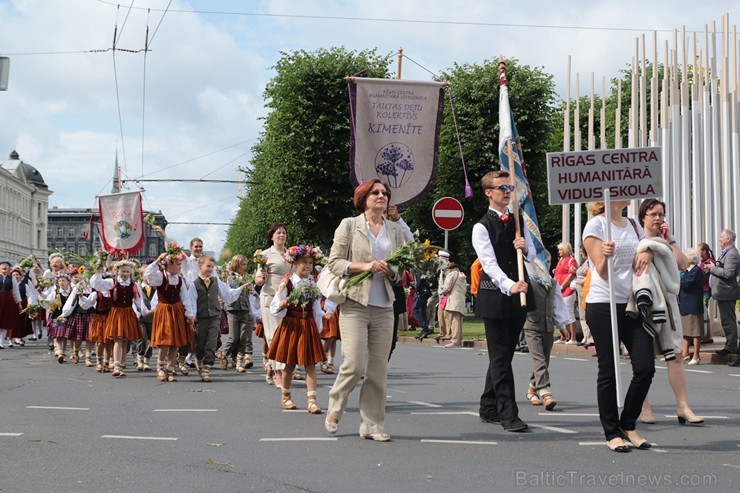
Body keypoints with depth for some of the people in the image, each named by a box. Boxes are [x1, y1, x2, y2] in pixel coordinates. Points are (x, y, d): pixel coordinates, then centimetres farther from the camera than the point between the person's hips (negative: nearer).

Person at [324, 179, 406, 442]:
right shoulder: (349, 225, 3)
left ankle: (372, 424, 9)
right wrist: (364, 266, -14)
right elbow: (334, 263, -1)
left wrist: (392, 272, -5)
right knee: (354, 364, -11)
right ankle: (334, 410, 13)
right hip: (355, 303, -4)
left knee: (378, 369, 1)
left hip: (384, 307, 4)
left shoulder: (395, 230, 13)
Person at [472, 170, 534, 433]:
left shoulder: (519, 220, 13)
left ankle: (489, 408, 22)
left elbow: (532, 255, 12)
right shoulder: (482, 227, -8)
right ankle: (508, 414, -8)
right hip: (494, 296, -6)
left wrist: (525, 248, -13)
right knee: (500, 357, -6)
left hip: (519, 294, 6)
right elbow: (490, 263, -19)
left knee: (504, 354, 12)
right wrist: (510, 286, -36)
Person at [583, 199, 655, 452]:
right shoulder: (595, 225, -5)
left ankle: (628, 425, 16)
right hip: (603, 306, -6)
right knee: (608, 371, 0)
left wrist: (647, 252, 2)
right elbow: (602, 271, -10)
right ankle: (612, 433, 10)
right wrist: (606, 256, -32)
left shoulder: (633, 225, 13)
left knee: (646, 367, -1)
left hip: (633, 305, 6)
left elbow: (652, 248, 26)